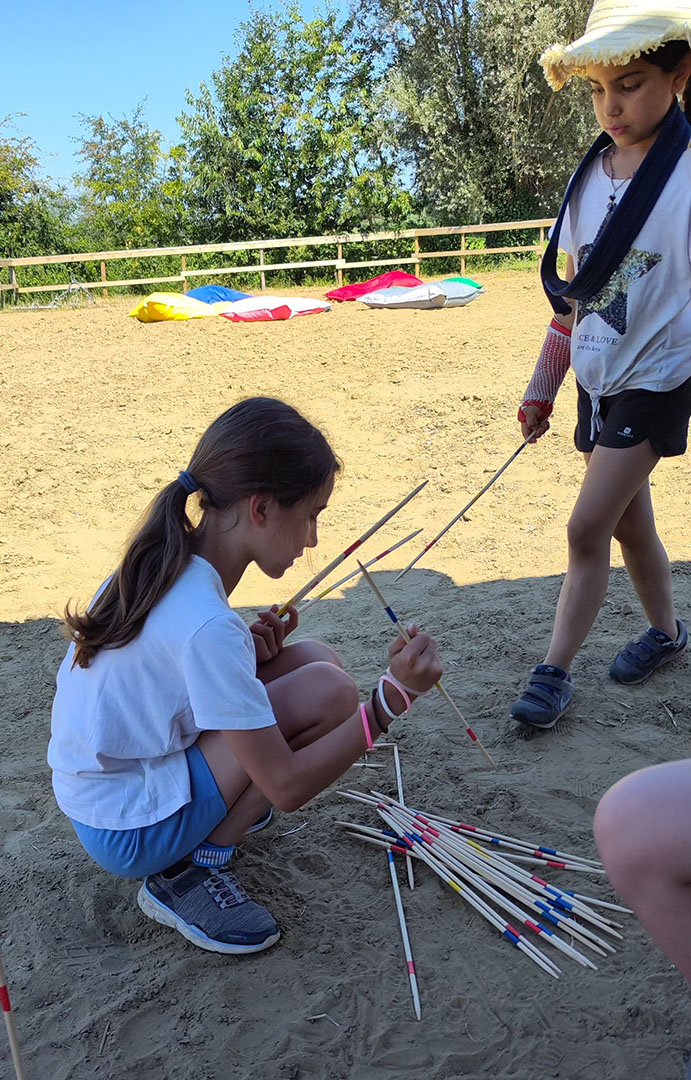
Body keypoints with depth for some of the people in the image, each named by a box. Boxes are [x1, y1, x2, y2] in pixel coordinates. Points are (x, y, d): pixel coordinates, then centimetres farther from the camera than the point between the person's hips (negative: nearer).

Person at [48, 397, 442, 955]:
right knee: (329, 691, -18)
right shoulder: (205, 625, -30)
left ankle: (217, 810, 12)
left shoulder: (165, 563, -4)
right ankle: (190, 871, -6)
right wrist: (393, 697, -27)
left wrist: (246, 650, -7)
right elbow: (287, 788, -24)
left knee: (314, 659, 0)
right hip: (128, 833, -8)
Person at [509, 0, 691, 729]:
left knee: (588, 527, -8)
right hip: (597, 377, 6)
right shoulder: (592, 175, 5)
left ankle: (555, 670, 6)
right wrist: (542, 389, 12)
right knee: (630, 523, 17)